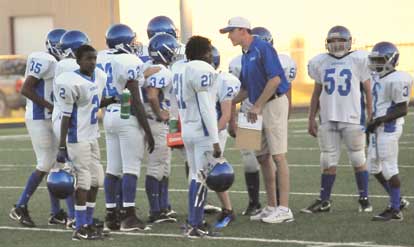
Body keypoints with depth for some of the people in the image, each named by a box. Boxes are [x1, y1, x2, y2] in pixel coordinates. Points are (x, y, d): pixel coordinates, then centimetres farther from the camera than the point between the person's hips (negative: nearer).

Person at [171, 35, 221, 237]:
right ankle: (194, 225, -5)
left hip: (186, 129, 9)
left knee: (195, 176, 15)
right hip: (202, 130, -9)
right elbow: (207, 109, -17)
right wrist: (215, 140, -17)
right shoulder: (203, 70, -14)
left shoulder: (179, 70, 12)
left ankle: (196, 221, 18)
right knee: (202, 178, -5)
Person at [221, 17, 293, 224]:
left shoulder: (262, 48, -13)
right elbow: (246, 89, 23)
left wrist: (257, 106, -19)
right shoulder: (245, 56, 15)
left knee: (278, 156, -9)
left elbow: (275, 79, -21)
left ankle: (284, 209, -8)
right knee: (262, 157, 10)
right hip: (261, 109, 10)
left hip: (274, 104, -10)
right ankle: (271, 207, 15)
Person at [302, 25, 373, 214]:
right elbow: (317, 92, 16)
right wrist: (311, 119, 13)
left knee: (358, 159, 3)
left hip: (353, 118, -3)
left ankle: (364, 199, 12)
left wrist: (371, 117, -5)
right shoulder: (320, 63, 8)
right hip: (328, 119, 3)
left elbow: (369, 91, 0)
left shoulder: (358, 60, -2)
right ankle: (324, 201, 10)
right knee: (328, 161, 5)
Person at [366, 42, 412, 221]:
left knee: (389, 169, -5)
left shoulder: (396, 80, -16)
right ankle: (397, 201, 25)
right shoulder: (377, 78, 12)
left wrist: (379, 120, -21)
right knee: (374, 168, 14)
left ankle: (395, 210, 2)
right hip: (378, 129, 10)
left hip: (389, 128, -10)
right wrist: (372, 122, 13)